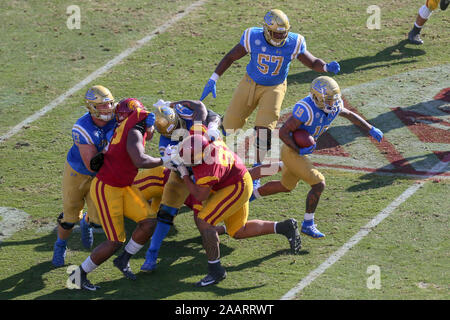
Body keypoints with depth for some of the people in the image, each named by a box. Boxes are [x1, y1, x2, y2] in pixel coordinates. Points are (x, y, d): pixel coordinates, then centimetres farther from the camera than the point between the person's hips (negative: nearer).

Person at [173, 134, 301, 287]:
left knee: (204, 221, -18)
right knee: (238, 232, 19)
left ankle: (215, 270, -9)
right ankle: (285, 227, 24)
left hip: (237, 188, -10)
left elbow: (200, 196, -25)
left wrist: (185, 175, -16)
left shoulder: (208, 168, -37)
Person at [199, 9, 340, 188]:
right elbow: (231, 57, -10)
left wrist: (327, 67, -32)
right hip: (250, 84, 1)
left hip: (274, 88, -1)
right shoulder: (253, 38, -22)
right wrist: (213, 80, -14)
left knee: (264, 130, -14)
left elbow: (313, 63, -9)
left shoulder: (293, 44, -22)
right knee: (231, 123, 4)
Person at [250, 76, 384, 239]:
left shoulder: (333, 106, -6)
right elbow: (283, 132, -26)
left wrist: (371, 129, 9)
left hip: (301, 151, 9)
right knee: (319, 184, -12)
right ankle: (308, 224, 3)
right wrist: (299, 150, -31)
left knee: (286, 186, 27)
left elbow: (350, 115, 15)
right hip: (291, 153, -9)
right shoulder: (306, 109, -30)